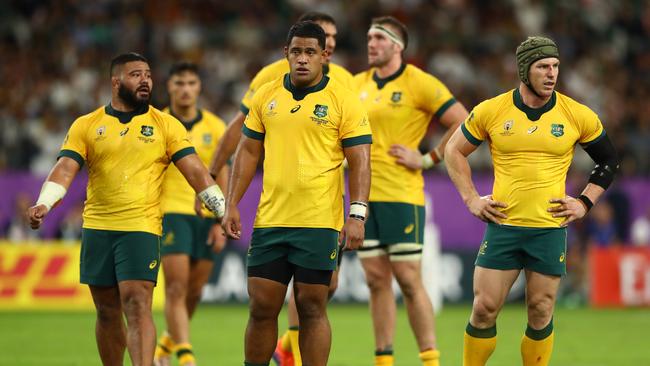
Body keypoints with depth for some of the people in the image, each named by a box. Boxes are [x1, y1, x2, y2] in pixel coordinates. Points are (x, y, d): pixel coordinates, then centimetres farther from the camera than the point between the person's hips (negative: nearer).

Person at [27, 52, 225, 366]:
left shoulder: (166, 125, 4)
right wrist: (43, 204, -17)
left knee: (137, 308, -14)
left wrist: (224, 210, -8)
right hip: (96, 229, 3)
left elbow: (195, 171, 1)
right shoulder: (86, 126, 7)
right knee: (107, 312, 10)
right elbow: (65, 169, 0)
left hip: (142, 228, -3)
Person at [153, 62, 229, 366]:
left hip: (206, 215, 3)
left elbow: (223, 178, 6)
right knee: (176, 287, -13)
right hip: (171, 212, -3)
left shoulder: (215, 127, 5)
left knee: (194, 292, 6)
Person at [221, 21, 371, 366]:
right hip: (269, 220, 4)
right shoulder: (265, 97, 9)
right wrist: (232, 205, 8)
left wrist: (356, 215, -14)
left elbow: (360, 161, -5)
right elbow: (248, 152, 14)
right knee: (261, 306, 5)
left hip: (319, 222, -4)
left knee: (312, 308, 0)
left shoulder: (343, 101, -3)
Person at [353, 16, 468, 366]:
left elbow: (464, 124, -10)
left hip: (401, 194, -6)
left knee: (408, 279, -7)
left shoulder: (419, 83, -7)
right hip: (365, 194, 6)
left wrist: (428, 159, -11)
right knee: (376, 280, 7)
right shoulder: (359, 84, 11)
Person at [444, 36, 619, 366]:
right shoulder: (490, 111, -1)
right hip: (502, 225, 0)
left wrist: (585, 203, 5)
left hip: (550, 229, 0)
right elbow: (454, 151, 12)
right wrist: (471, 199, 5)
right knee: (484, 309, -2)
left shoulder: (578, 116, 0)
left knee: (541, 314, 3)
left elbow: (609, 161, 14)